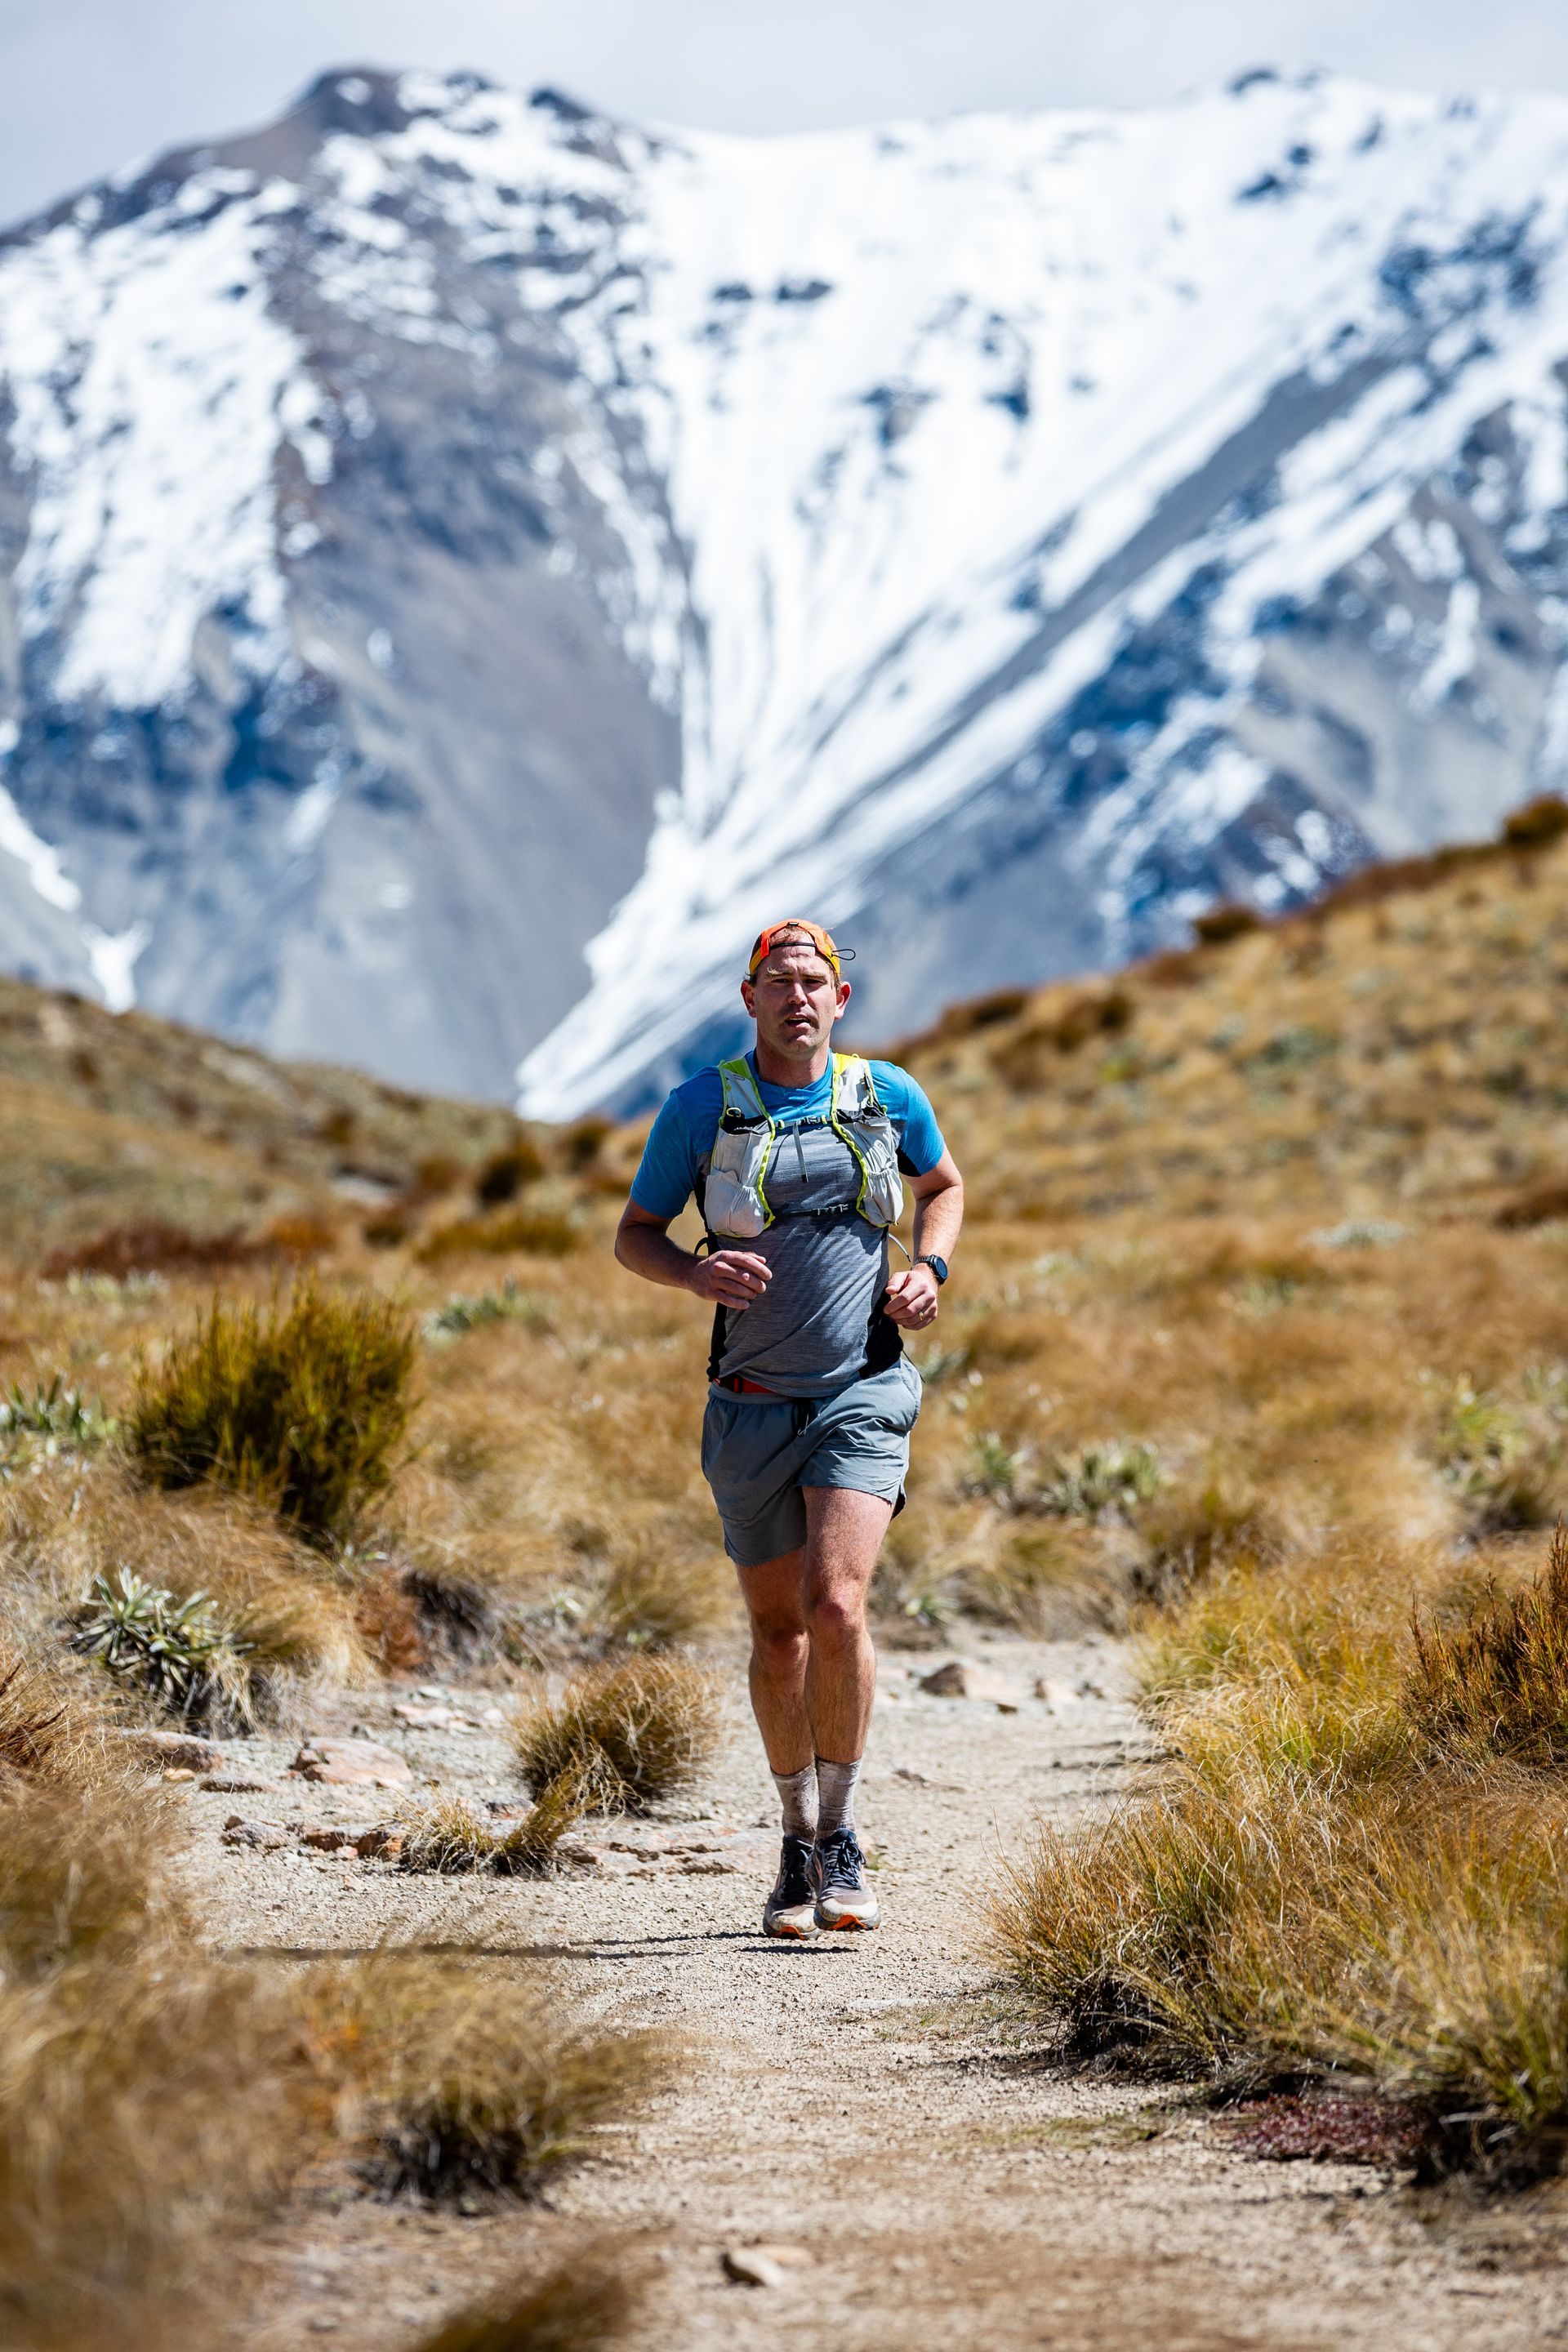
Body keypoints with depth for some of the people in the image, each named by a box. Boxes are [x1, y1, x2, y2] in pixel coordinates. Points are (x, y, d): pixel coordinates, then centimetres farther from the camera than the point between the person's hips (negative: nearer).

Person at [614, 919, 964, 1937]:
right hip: (755, 1404, 1)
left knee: (837, 1607, -18)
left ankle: (842, 1840, -3)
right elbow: (634, 1235, 6)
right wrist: (695, 1271, -15)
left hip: (864, 1395, -1)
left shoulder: (888, 1096, 3)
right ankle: (798, 1841, 28)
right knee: (779, 1633, 9)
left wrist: (930, 1270, 3)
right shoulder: (702, 1106, -1)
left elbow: (944, 1184, 22)